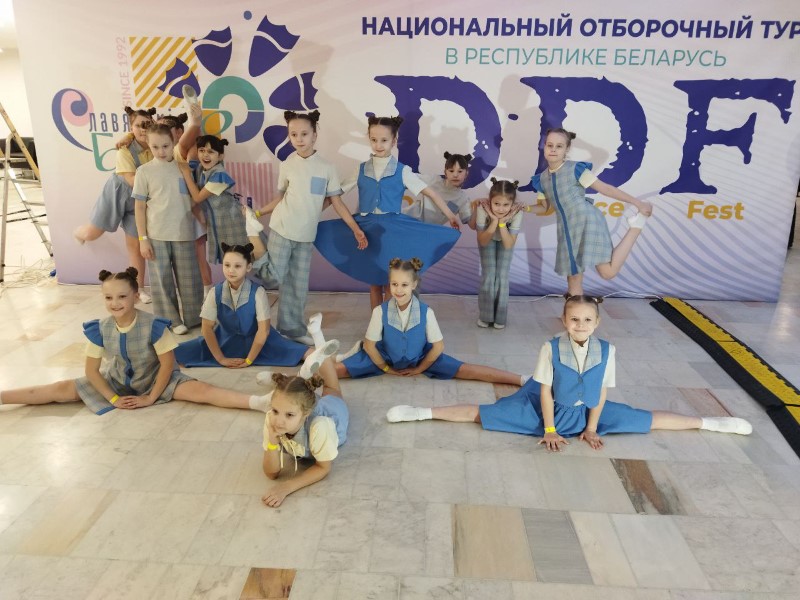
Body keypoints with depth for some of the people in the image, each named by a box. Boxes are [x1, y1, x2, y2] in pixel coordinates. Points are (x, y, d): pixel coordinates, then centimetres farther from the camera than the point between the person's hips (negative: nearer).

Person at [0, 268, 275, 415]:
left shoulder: (154, 326, -28)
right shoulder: (100, 329, -16)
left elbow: (168, 364, -20)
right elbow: (91, 370, -5)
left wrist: (151, 398, -18)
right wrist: (113, 398, -10)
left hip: (154, 381, -5)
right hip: (116, 382, 5)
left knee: (200, 390, -28)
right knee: (61, 389, 0)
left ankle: (258, 402, -44)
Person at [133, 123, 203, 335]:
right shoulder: (144, 171, -1)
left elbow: (194, 199, 14)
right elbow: (140, 207, 0)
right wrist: (143, 238, -4)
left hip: (184, 233, 1)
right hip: (157, 235, -1)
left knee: (189, 278, 8)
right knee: (162, 279, 5)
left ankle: (193, 318, 23)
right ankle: (171, 320, 17)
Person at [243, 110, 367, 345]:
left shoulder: (326, 168, -2)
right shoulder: (286, 165, 0)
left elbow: (336, 202, 0)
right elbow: (280, 198, 10)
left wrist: (355, 228, -5)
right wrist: (257, 213, 2)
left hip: (306, 236, 1)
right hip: (281, 230, -1)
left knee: (299, 285, 8)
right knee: (275, 278, -7)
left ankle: (292, 327, 23)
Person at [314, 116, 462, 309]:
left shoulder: (402, 171, -3)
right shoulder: (361, 169, 3)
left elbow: (429, 192, -5)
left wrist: (450, 216, -9)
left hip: (392, 229, -2)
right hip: (368, 228, 2)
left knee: (389, 282, 4)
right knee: (373, 282, 10)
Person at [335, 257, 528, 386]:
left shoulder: (426, 312, -26)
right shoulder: (380, 311, -25)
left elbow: (438, 346, -14)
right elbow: (369, 344, -12)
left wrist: (419, 369, -7)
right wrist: (385, 368, -4)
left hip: (421, 358, -1)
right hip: (386, 358, 1)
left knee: (464, 371, -9)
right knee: (336, 370, -13)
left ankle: (521, 380, -7)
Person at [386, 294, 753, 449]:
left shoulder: (606, 351, -14)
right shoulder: (551, 348, -22)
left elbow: (601, 394, -4)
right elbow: (545, 391, -14)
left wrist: (591, 428, -2)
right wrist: (549, 430, -11)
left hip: (587, 413, 3)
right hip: (545, 409, -2)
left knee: (646, 420, 7)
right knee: (481, 414, -12)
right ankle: (425, 413, -9)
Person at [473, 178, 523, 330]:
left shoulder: (517, 212, -36)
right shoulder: (482, 208, -37)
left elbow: (509, 245, -30)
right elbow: (482, 241, -28)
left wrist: (502, 223, -43)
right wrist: (494, 221, -41)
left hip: (505, 240, 0)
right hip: (488, 239, 0)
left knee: (502, 276, -4)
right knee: (488, 275, -7)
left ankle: (500, 317, 12)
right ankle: (485, 315, 11)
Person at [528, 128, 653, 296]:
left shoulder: (576, 169, -6)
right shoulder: (542, 178, 9)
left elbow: (605, 188, -4)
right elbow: (544, 208, 20)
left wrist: (637, 203, -4)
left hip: (587, 223, -5)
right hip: (567, 230, 5)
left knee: (608, 272, -12)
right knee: (573, 280, 9)